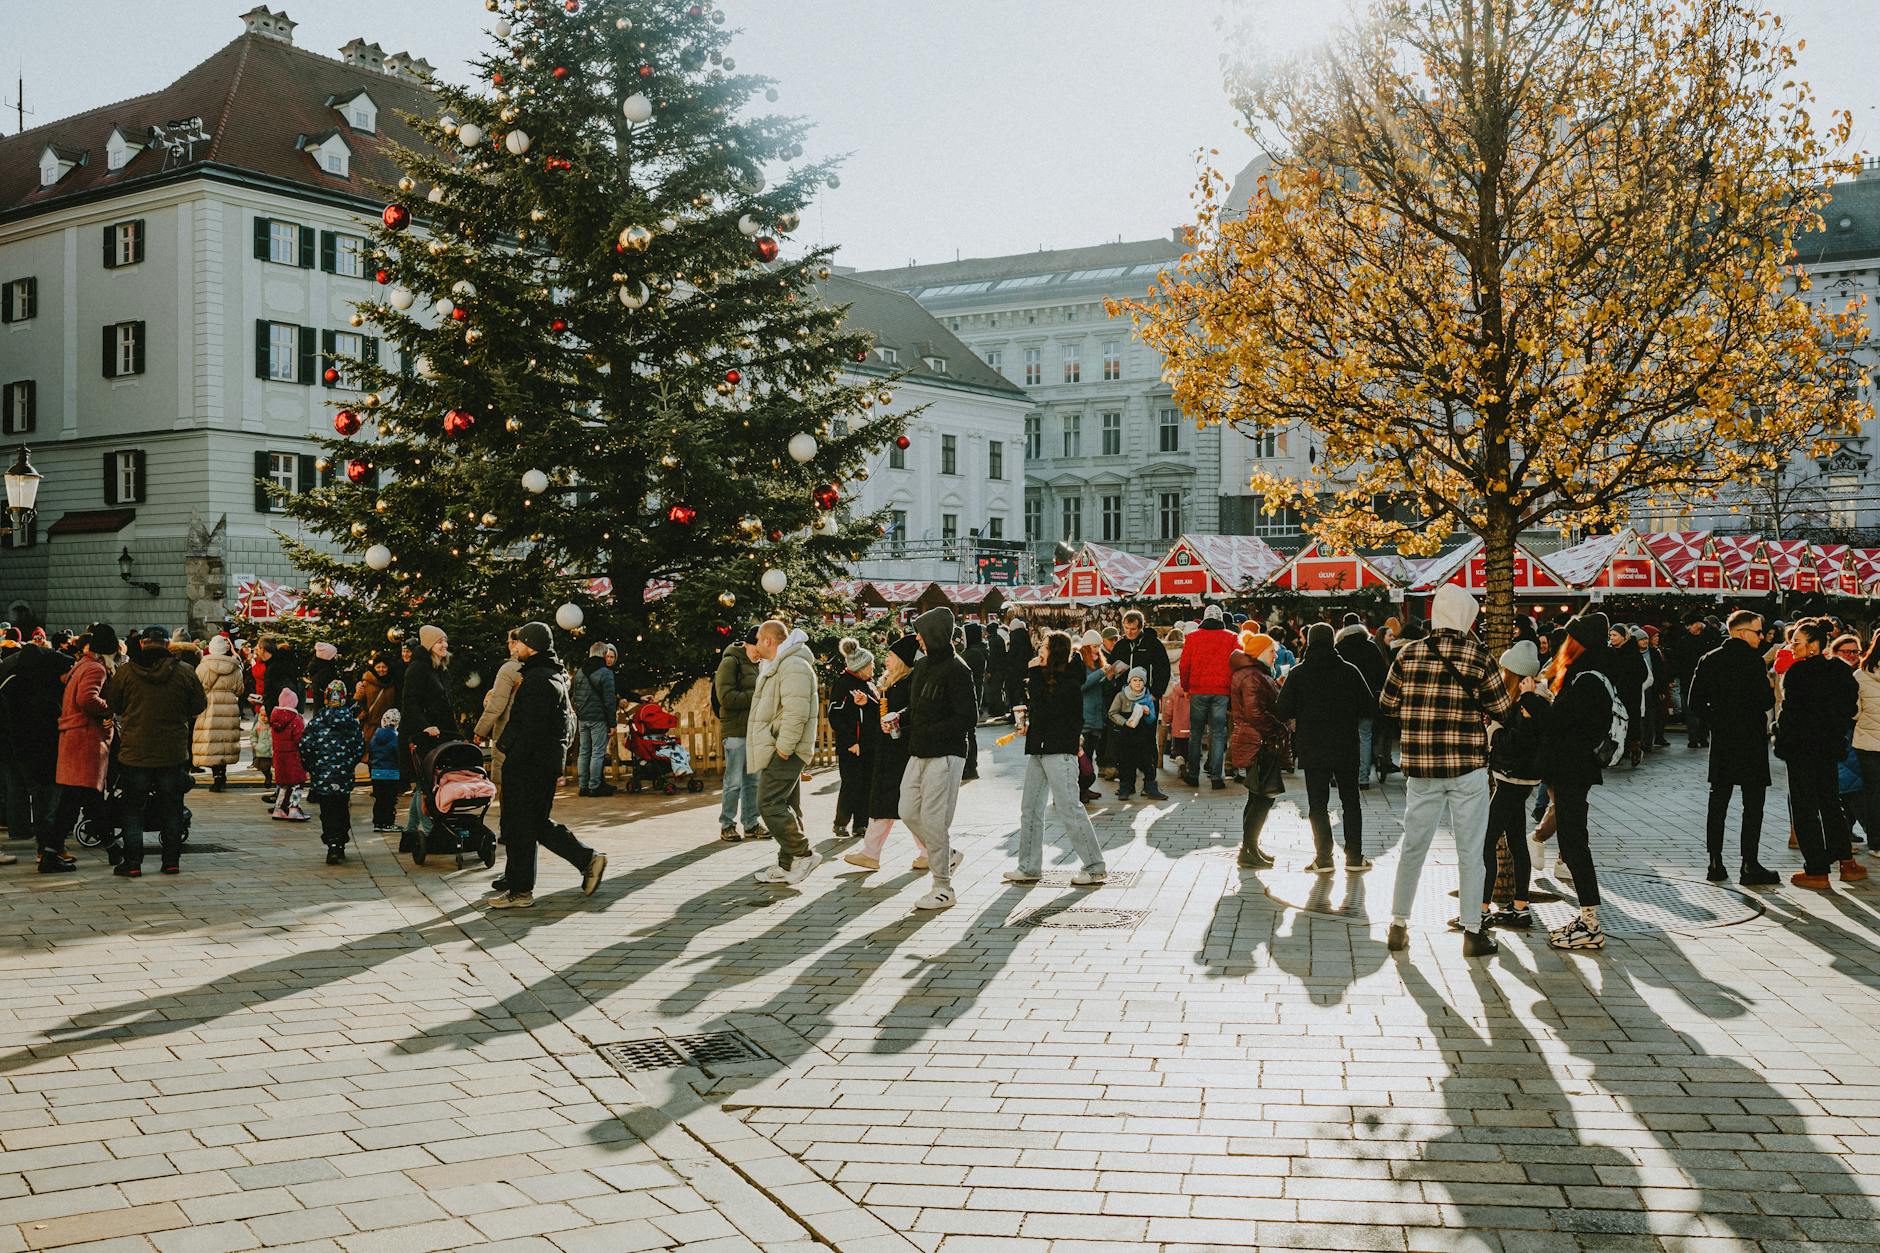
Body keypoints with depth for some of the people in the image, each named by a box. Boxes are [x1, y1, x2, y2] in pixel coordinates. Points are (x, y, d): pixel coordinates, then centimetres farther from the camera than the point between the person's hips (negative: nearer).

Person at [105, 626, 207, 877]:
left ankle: (132, 862, 7)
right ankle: (171, 860, 13)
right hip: (174, 753, 1)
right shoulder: (185, 673, -6)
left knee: (133, 809, 9)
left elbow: (110, 706, 5)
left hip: (135, 753, -1)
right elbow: (199, 706, 3)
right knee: (171, 809, 11)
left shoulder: (125, 673, -7)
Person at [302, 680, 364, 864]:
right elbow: (360, 747, 2)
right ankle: (340, 846, 14)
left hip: (321, 775, -2)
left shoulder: (317, 720, -5)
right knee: (342, 810, 13)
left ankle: (333, 845, -7)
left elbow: (305, 745, -7)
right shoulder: (352, 721, 0)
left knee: (327, 811, 4)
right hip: (345, 775, 2)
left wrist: (310, 767, 7)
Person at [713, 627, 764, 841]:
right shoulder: (730, 663, -9)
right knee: (734, 782, -3)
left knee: (753, 781, 11)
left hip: (754, 730, 8)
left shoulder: (756, 665, 16)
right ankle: (727, 825, 6)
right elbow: (727, 697, -18)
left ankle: (751, 824, 18)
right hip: (736, 731, -8)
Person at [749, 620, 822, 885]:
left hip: (785, 752, -11)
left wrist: (784, 748, -22)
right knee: (786, 807, 12)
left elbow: (796, 713, -24)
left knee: (769, 804, -14)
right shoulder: (776, 667, 21)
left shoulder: (793, 667, -15)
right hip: (780, 748, 11)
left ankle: (803, 854, -9)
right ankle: (788, 866, 16)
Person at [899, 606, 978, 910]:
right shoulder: (921, 665, 11)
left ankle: (943, 888, 4)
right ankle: (947, 855, 31)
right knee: (908, 813, 10)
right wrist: (900, 720, 3)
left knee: (932, 820, -6)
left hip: (945, 754, -9)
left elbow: (968, 719, -18)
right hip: (919, 753, 9)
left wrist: (927, 732, -19)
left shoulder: (956, 670, -15)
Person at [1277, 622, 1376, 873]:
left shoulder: (1298, 673, -5)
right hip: (1347, 748, 1)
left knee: (1318, 804, 7)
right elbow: (1369, 708, -4)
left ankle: (1323, 858, 3)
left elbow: (1283, 712, -9)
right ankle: (1354, 857, 13)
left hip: (1312, 749, -1)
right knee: (1350, 802, 13)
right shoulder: (1349, 671, -5)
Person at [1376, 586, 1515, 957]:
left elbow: (1387, 706, 8)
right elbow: (1503, 711, -1)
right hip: (1468, 766, -2)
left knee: (1413, 846, 11)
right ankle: (1472, 932, 9)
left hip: (1421, 767, 2)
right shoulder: (1478, 655, -5)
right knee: (1469, 850, 6)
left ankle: (1398, 925, 16)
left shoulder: (1409, 653, 1)